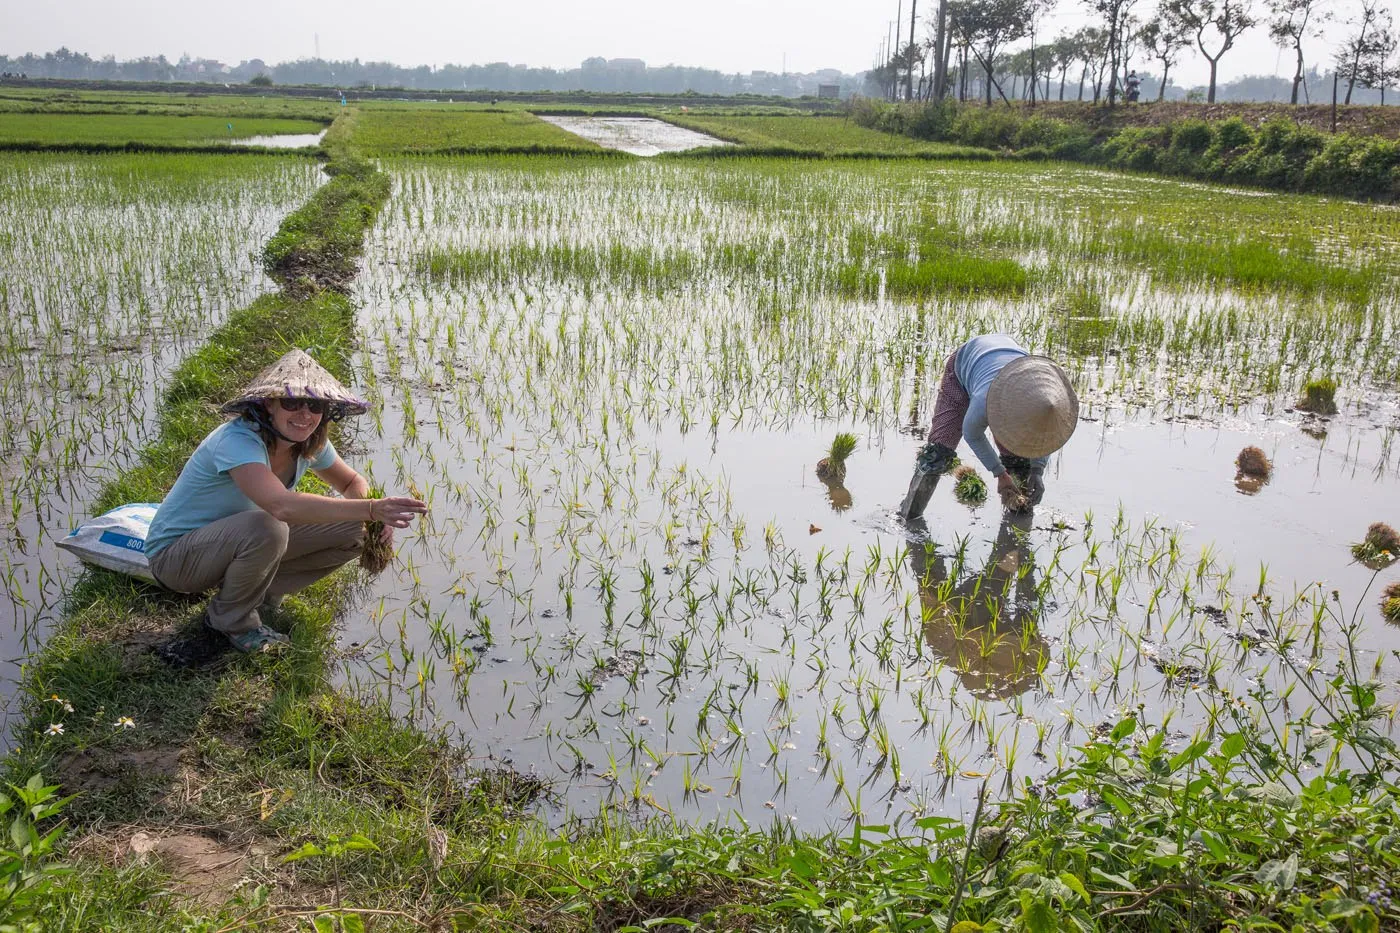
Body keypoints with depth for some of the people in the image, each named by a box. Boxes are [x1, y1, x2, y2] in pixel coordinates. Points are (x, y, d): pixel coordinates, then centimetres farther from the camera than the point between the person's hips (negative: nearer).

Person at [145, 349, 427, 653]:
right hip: (175, 553, -7)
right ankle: (231, 620, -10)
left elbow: (352, 482, 7)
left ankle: (259, 592, 6)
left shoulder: (310, 443, -9)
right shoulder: (238, 441, -32)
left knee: (354, 531, -8)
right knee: (266, 527, -38)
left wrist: (373, 513, -18)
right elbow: (283, 506, -49)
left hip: (238, 541, 7)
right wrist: (371, 509, -55)